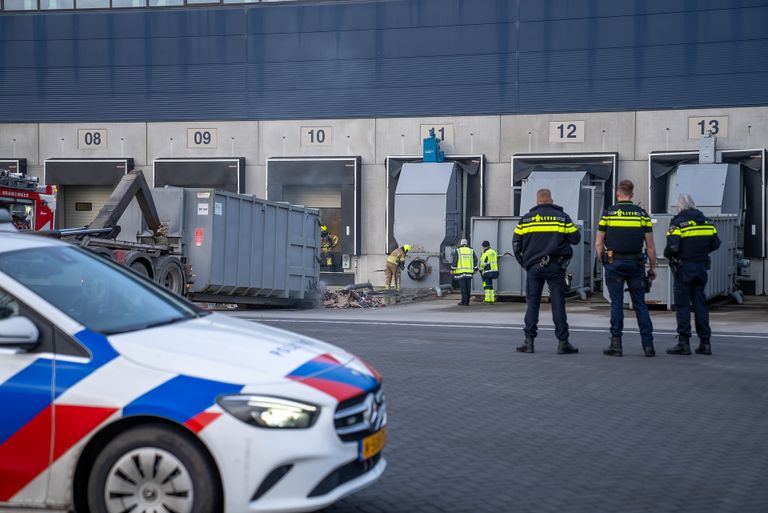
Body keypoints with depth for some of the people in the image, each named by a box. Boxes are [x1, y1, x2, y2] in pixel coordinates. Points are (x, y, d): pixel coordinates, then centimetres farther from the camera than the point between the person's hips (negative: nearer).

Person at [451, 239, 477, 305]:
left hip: (461, 272, -4)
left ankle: (465, 301, -6)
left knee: (463, 287, -3)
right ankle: (467, 301, 11)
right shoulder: (471, 251, 9)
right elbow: (475, 260, 7)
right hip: (469, 272, 4)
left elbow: (454, 261, -7)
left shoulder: (457, 251, -2)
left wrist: (452, 269, -2)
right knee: (468, 287, 8)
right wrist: (475, 269, 13)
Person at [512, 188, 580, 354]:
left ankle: (529, 341, 2)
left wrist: (523, 263, 17)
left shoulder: (525, 219, 6)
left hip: (533, 266, 1)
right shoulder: (563, 217, 3)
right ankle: (563, 342, -1)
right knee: (558, 303, 1)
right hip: (555, 266, -1)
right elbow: (575, 238, 3)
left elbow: (516, 245, 6)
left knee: (532, 302, 7)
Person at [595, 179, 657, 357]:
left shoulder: (608, 213, 1)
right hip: (636, 263, 1)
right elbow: (650, 246, 3)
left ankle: (616, 344, 1)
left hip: (614, 263, -1)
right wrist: (653, 267, 10)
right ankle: (648, 344, 4)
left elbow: (599, 244, 1)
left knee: (616, 303, 2)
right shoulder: (642, 214, 4)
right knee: (640, 303, 6)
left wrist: (603, 262, 14)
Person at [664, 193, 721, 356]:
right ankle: (705, 342, 10)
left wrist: (667, 254, 2)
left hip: (684, 267, -5)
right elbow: (715, 243, 11)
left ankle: (684, 343, -1)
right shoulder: (706, 221, 9)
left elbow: (672, 247, -18)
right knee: (700, 304, 10)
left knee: (682, 305, 0)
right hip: (702, 266, 6)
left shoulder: (678, 222, -10)